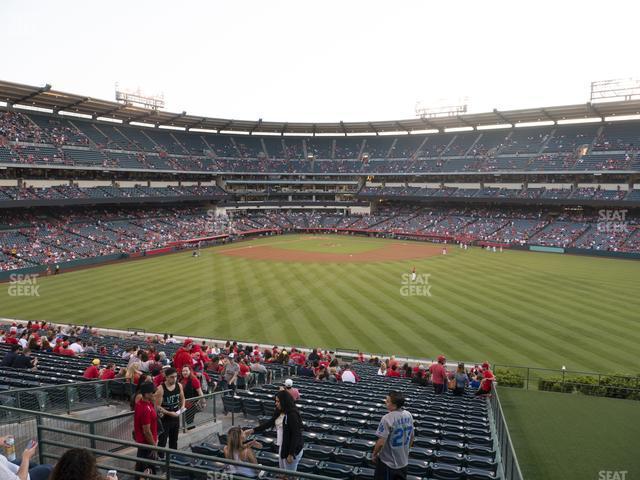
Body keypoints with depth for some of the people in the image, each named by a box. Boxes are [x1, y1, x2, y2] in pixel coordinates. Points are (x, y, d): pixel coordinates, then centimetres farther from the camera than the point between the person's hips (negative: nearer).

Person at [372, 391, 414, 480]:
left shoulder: (387, 419, -26)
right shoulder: (408, 415, -5)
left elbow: (381, 442, -23)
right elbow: (411, 437, 7)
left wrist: (374, 454, -5)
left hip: (388, 462, -6)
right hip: (403, 461, 6)